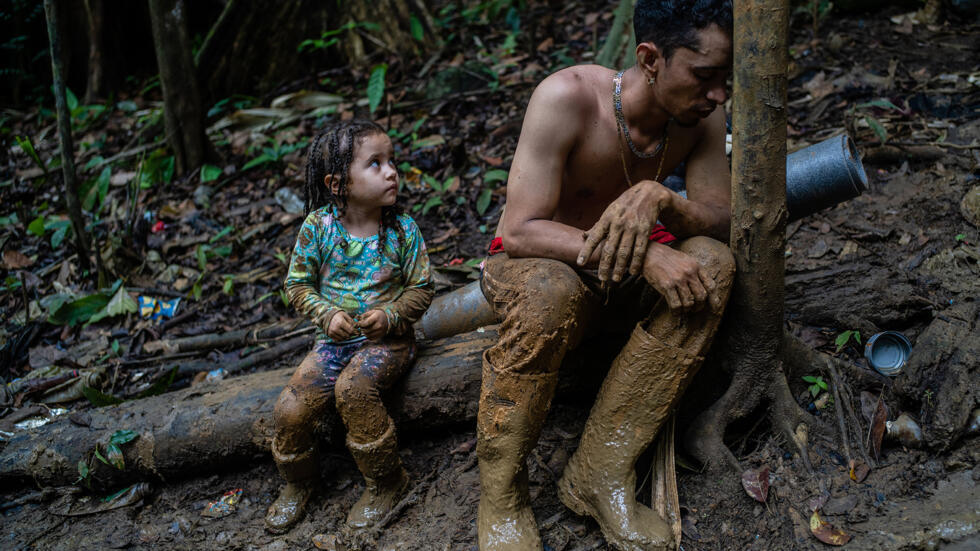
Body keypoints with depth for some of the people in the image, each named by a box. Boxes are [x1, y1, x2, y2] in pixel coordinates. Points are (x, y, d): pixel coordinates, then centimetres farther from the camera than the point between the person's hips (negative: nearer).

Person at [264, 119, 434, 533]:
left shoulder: (403, 230, -7)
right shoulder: (318, 226, -6)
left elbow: (421, 289, -1)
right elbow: (298, 284, 2)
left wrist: (390, 316, -19)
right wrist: (327, 315, -15)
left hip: (388, 339, -2)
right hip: (335, 339, 3)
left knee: (353, 387, -33)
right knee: (289, 410, -14)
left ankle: (385, 482, -10)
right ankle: (299, 482, 20)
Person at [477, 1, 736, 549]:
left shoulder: (701, 114, -10)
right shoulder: (569, 96, -26)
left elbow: (725, 222, -12)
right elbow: (519, 232, -30)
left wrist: (659, 198, -34)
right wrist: (645, 255, -40)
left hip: (620, 277, 5)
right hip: (532, 265, -5)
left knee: (712, 263, -23)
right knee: (549, 292, -39)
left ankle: (601, 473, -22)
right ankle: (502, 494, -19)